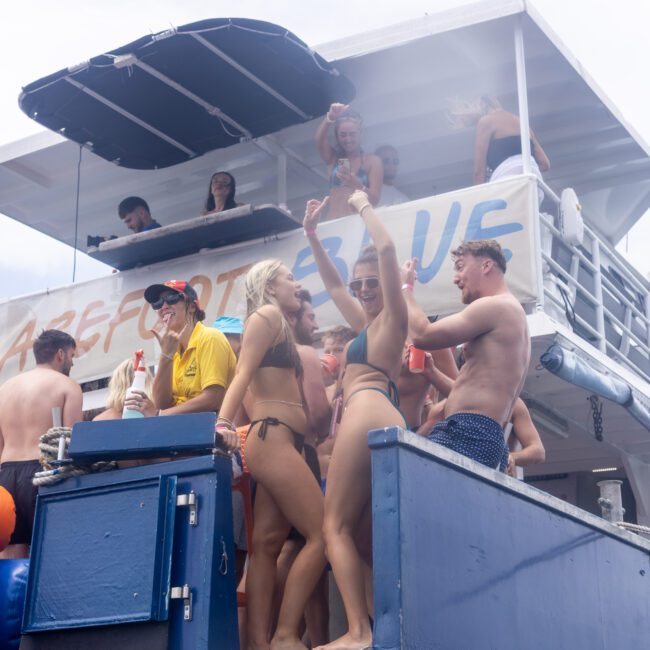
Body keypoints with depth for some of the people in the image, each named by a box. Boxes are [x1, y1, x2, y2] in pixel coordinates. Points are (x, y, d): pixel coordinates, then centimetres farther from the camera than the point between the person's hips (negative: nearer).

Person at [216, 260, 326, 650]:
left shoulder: (280, 327, 27)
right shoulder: (267, 315, 1)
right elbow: (243, 374, -11)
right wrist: (223, 424, -21)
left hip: (284, 442, 9)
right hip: (273, 437, -9)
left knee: (268, 544, 1)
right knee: (322, 534, -14)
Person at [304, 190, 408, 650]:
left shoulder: (392, 318, 6)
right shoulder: (368, 325, 29)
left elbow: (387, 248, -5)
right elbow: (333, 285, 41)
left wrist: (364, 206, 8)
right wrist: (312, 235, 37)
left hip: (369, 414, -10)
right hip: (380, 422, 10)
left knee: (336, 526, -14)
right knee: (364, 534, 3)